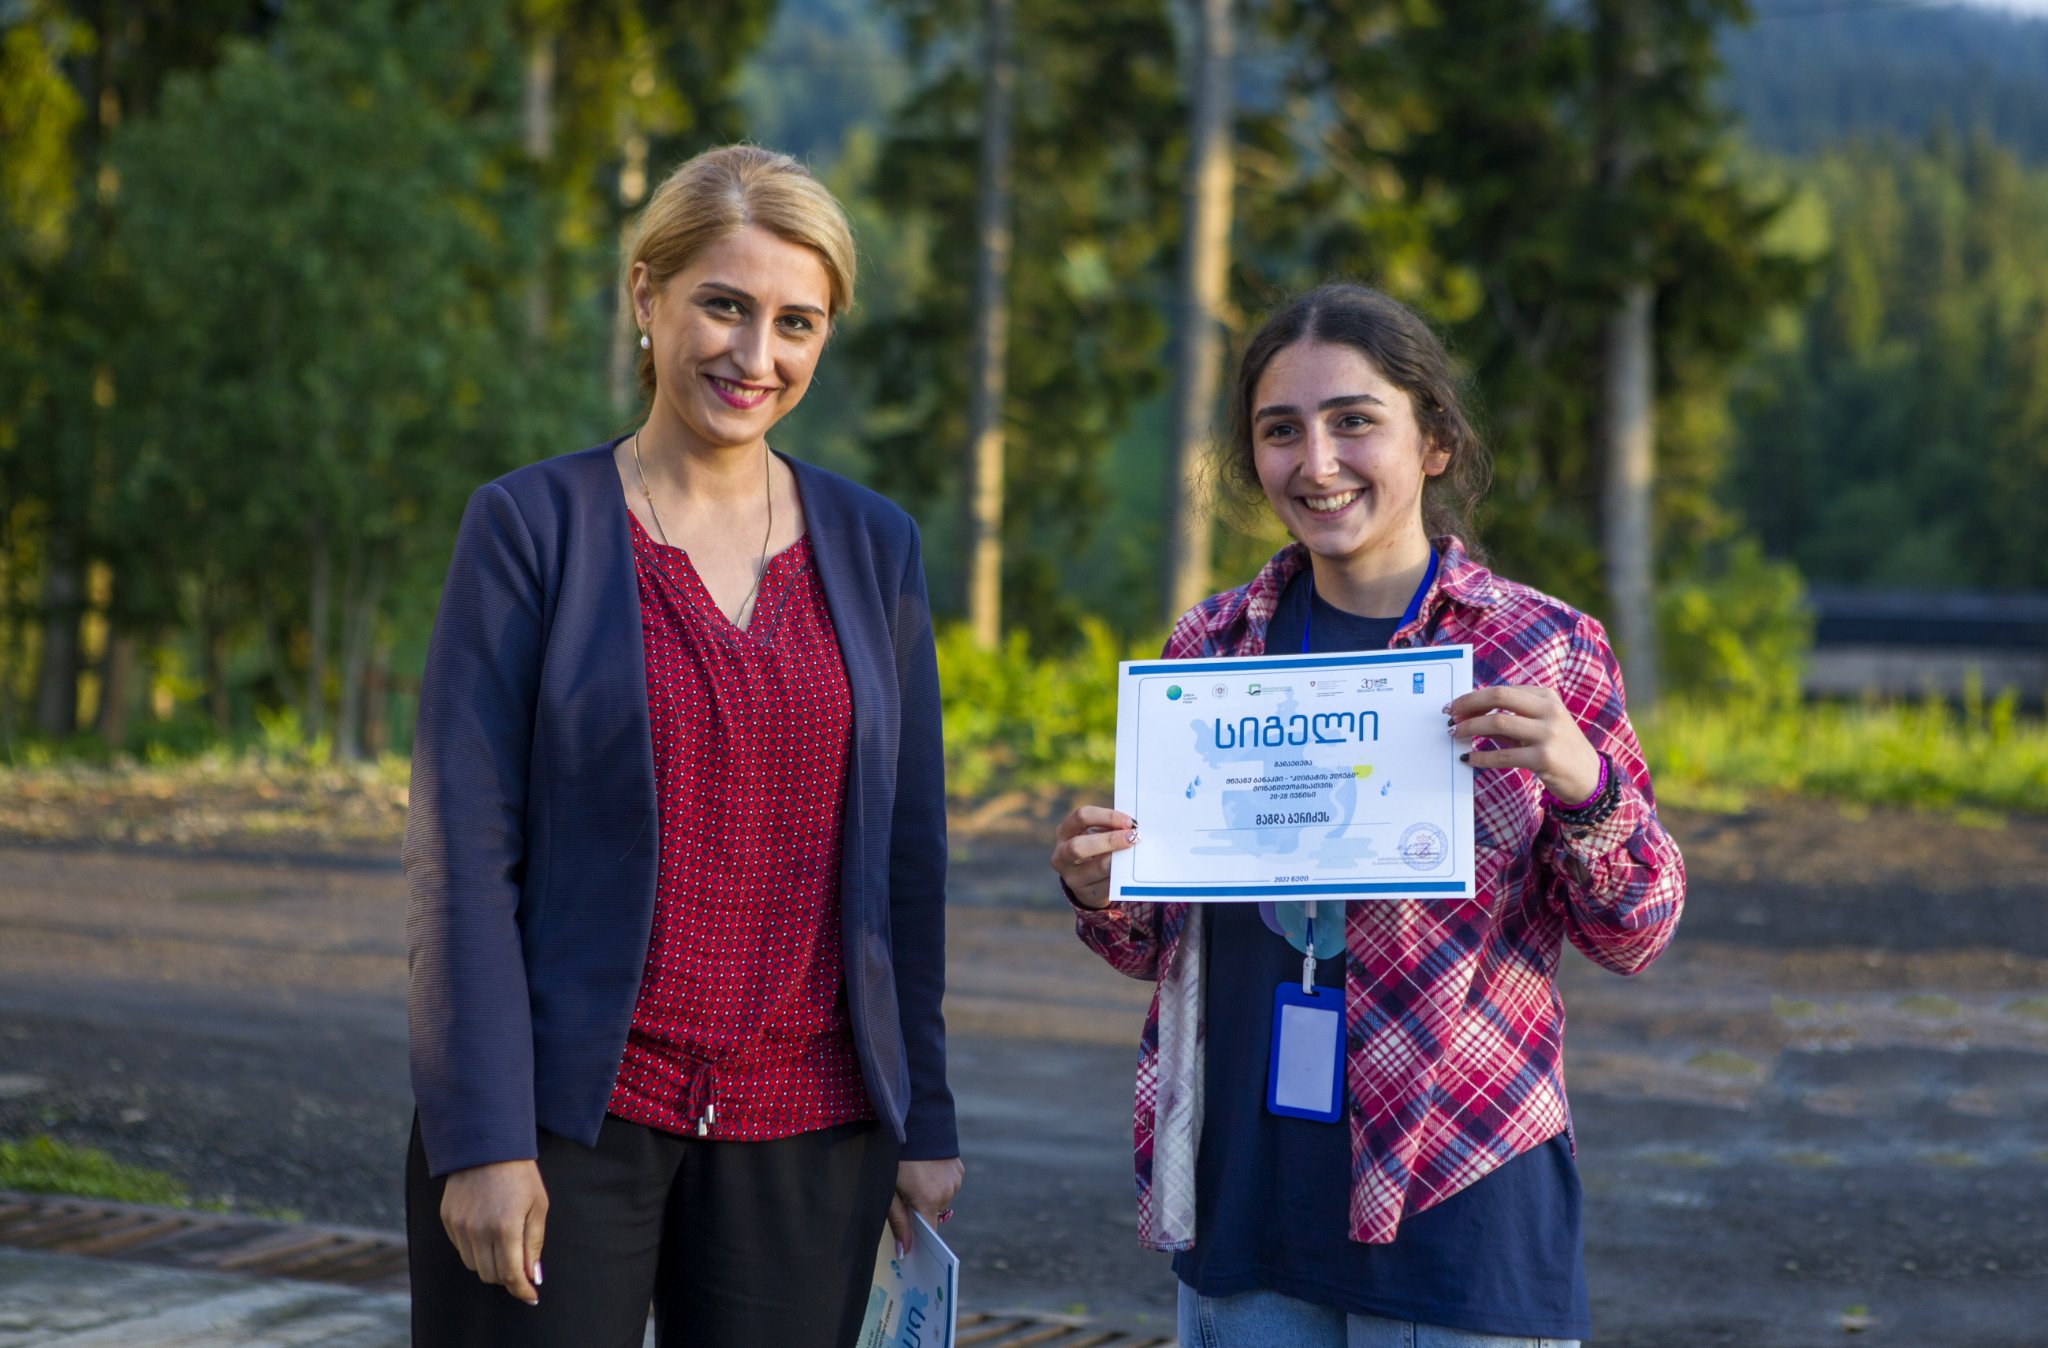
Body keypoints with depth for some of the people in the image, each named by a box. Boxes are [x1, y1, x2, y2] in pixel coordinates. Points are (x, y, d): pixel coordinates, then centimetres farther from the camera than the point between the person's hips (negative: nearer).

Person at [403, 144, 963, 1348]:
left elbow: (907, 849, 10)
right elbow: (464, 849, -7)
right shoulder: (532, 526, -3)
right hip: (566, 1113, -3)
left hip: (807, 1123, 3)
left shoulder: (873, 547, 8)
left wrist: (926, 1121, 7)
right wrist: (483, 1138, -12)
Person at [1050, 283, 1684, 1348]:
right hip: (1242, 1194, 3)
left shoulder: (1545, 651, -4)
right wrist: (1102, 895, -8)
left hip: (1456, 1206, -3)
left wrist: (1583, 785, -20)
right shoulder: (1211, 646, 5)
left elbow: (1635, 936, -2)